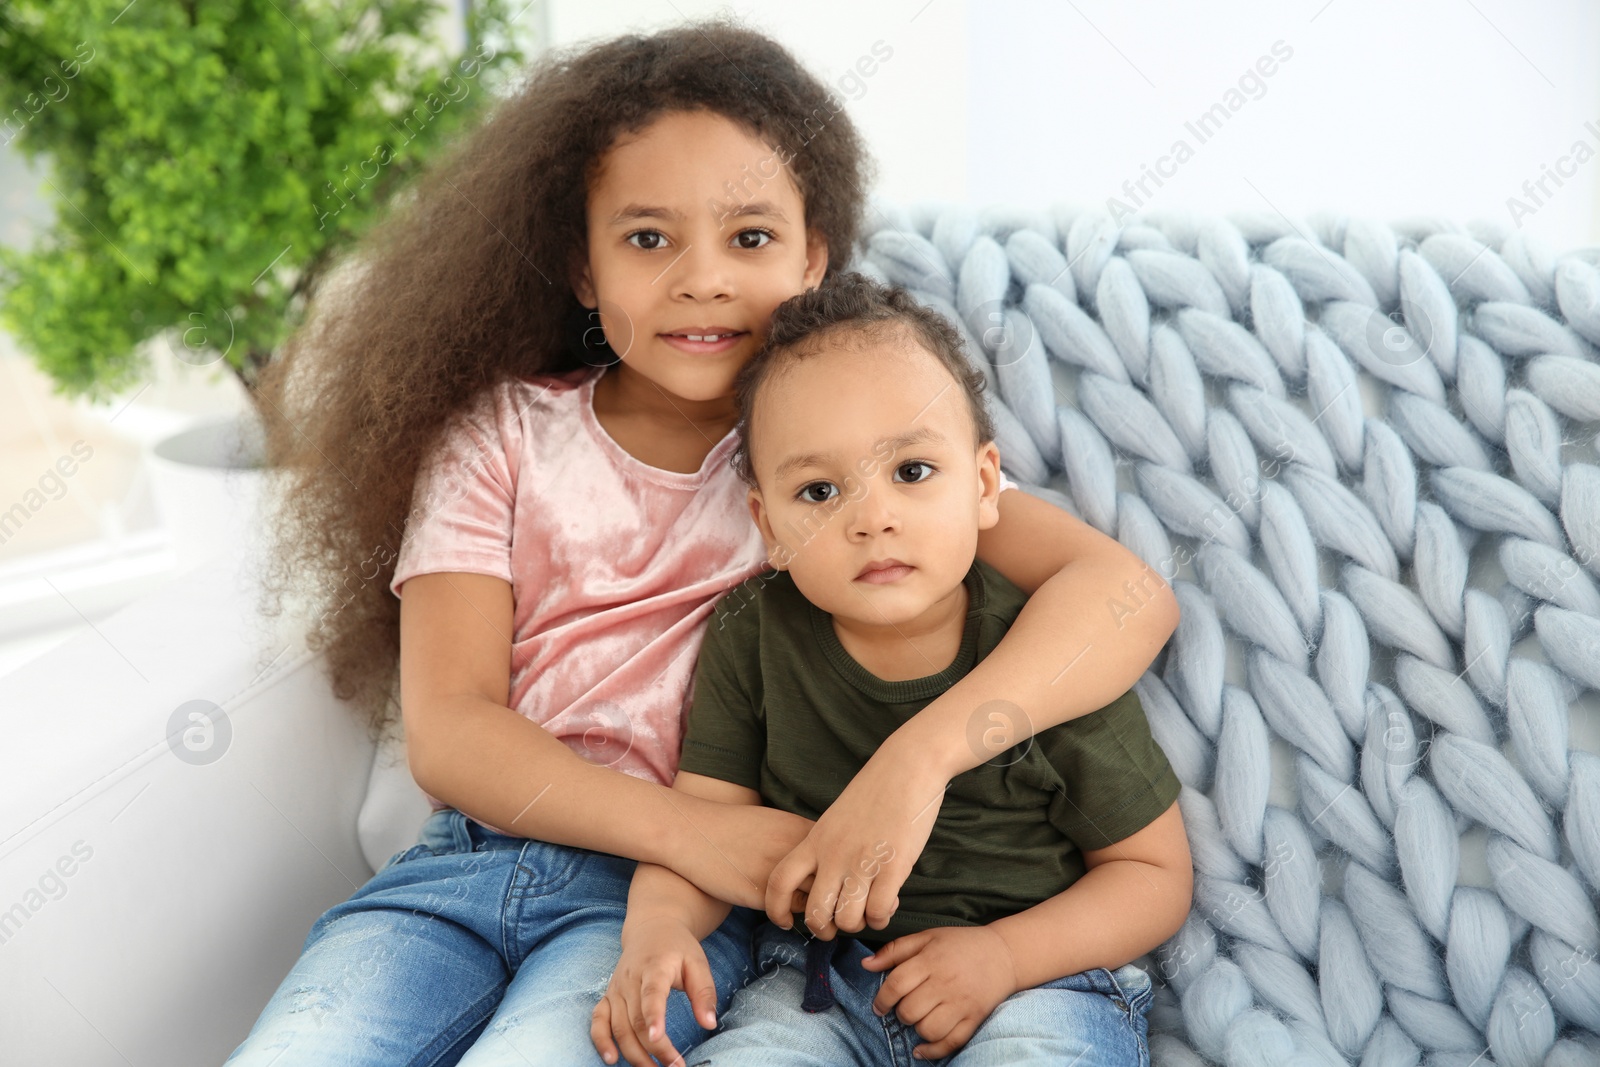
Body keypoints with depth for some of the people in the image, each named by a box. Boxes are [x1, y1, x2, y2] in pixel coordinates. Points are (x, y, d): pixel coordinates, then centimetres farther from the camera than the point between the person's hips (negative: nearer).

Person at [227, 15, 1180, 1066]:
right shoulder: (500, 435, 7)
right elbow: (445, 730, -3)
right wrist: (682, 825, -20)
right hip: (471, 855, 3)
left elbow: (1124, 590, -10)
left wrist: (922, 751, -29)